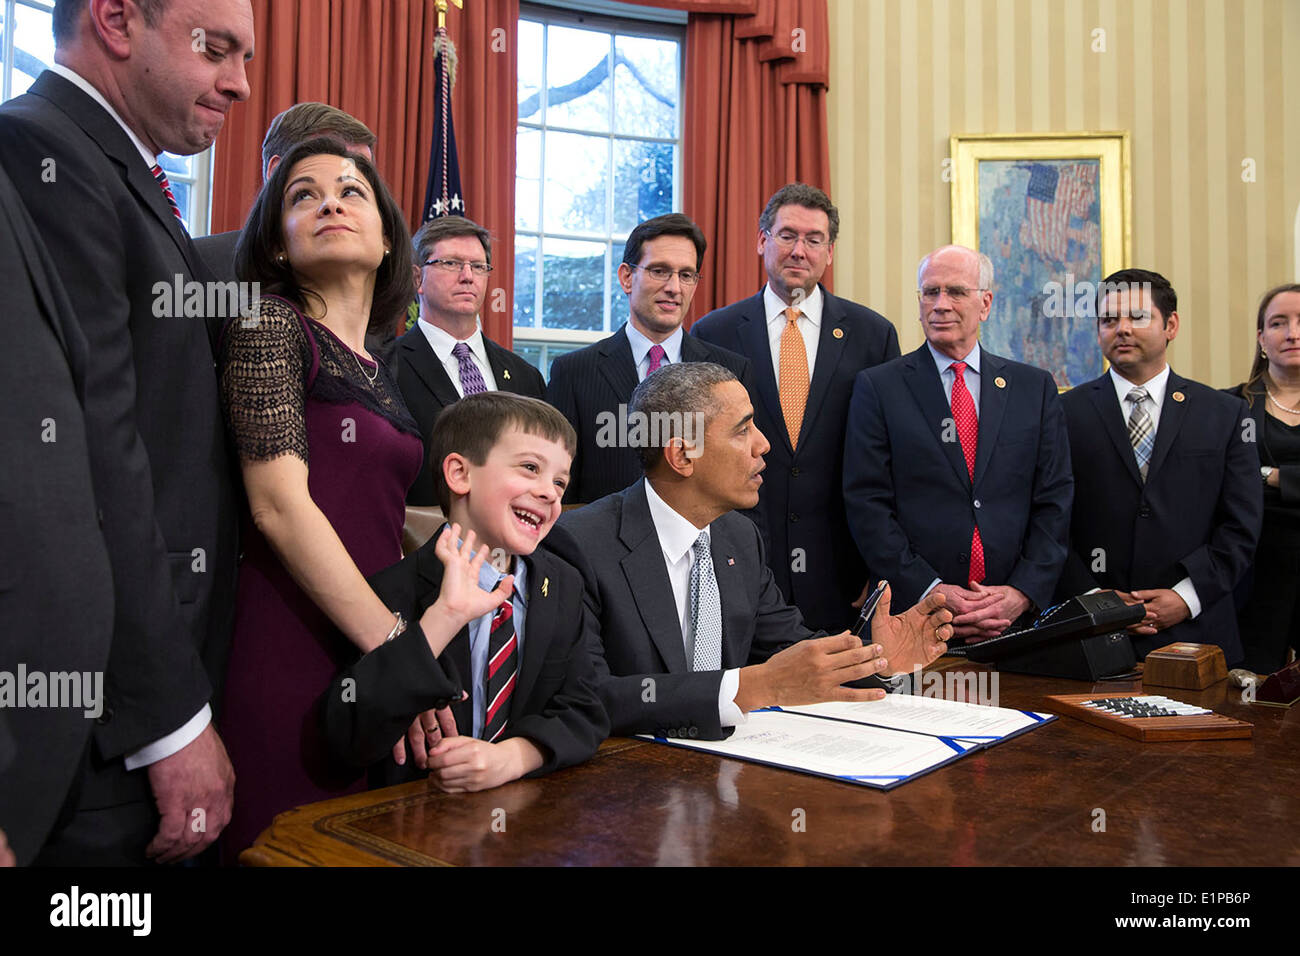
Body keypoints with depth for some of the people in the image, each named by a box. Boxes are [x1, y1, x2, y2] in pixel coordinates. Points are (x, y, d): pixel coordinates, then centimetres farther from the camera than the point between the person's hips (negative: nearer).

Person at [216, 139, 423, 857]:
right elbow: (278, 505, -15)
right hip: (292, 655, -7)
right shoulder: (269, 321, -5)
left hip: (372, 649, 7)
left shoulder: (375, 368, 15)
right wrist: (398, 643, -17)